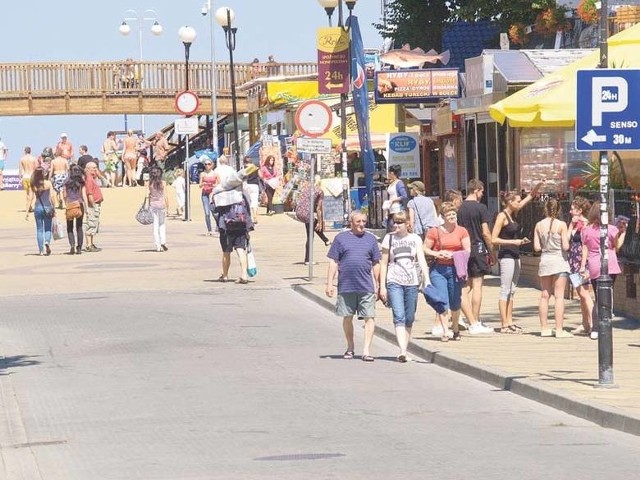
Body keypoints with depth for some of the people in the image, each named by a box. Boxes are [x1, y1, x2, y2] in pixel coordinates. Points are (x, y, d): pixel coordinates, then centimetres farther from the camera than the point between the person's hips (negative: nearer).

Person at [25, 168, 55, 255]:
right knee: (47, 229, 9)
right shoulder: (48, 183, -4)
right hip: (47, 207, -1)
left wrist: (27, 212, 4)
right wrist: (54, 210, 1)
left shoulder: (33, 185, 0)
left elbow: (30, 199, 0)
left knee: (39, 229, 10)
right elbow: (51, 197, -6)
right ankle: (47, 242, -20)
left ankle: (41, 250, 7)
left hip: (37, 208, 1)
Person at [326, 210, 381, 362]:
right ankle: (350, 348, 25)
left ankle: (366, 350, -7)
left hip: (367, 286, 0)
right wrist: (329, 283, -1)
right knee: (347, 317, 9)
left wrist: (377, 285, 10)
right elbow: (333, 263, 5)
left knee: (369, 317, -7)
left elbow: (376, 264, 13)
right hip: (346, 286, 0)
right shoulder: (341, 238, 5)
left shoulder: (371, 239, 10)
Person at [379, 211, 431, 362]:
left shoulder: (415, 239, 6)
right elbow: (383, 263, 7)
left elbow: (422, 260, -1)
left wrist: (427, 280, -14)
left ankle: (404, 349, 17)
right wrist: (382, 286, 3)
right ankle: (402, 351, -24)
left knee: (409, 319, 6)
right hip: (394, 282, -2)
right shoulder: (389, 238, 5)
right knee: (399, 317, -14)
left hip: (412, 283, 2)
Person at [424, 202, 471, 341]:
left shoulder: (462, 231, 6)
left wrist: (453, 254, -14)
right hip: (438, 269, -1)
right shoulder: (434, 231, 2)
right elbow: (425, 249, 5)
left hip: (456, 268, 2)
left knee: (455, 302, 7)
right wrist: (437, 254, -13)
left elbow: (467, 250, 2)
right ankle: (445, 331, -12)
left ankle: (455, 329, 26)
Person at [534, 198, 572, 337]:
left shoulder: (539, 225, 1)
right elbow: (565, 247, -12)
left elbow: (536, 247, 0)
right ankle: (559, 330, -6)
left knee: (544, 296, 11)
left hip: (545, 260, 4)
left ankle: (544, 328, 13)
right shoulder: (561, 225, -10)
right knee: (559, 296, -3)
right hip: (559, 260, -4)